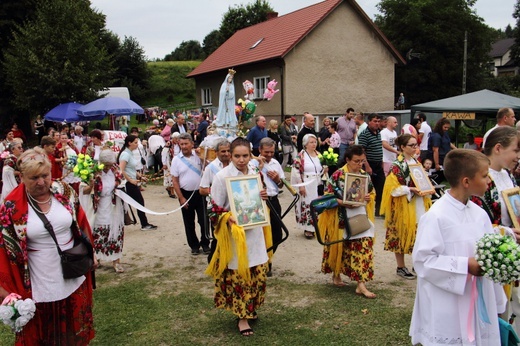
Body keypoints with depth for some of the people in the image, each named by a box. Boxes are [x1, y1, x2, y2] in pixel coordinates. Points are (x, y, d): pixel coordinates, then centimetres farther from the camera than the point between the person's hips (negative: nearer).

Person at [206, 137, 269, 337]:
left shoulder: (255, 174, 6)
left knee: (258, 272, 10)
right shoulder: (222, 176, -11)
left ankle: (250, 309, 31)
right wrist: (227, 219, -24)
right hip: (234, 233, -5)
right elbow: (215, 208, -7)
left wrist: (263, 198, -4)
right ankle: (242, 317, 15)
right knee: (238, 275, 0)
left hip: (254, 232, 5)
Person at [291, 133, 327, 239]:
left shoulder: (318, 154, 10)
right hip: (306, 186, -6)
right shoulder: (301, 156, -8)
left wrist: (324, 170, -2)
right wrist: (300, 185, -16)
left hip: (317, 185, 6)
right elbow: (296, 171, -12)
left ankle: (316, 226, 22)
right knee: (306, 206, 0)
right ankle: (307, 228, 11)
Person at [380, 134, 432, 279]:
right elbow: (393, 188, -15)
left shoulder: (416, 162, 10)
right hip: (403, 205, -6)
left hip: (418, 204, 6)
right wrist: (411, 189, -21)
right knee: (402, 234, 4)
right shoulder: (397, 165, -12)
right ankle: (401, 267, 16)